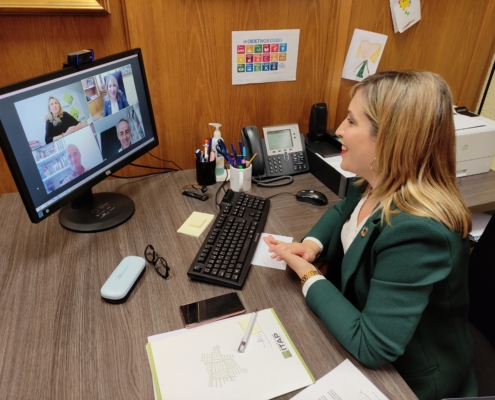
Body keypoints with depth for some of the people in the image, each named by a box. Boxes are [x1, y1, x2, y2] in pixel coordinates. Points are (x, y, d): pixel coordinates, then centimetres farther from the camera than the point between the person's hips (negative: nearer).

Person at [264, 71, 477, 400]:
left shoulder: (416, 230, -36)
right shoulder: (376, 184, -10)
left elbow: (371, 348, -32)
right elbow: (343, 211, 12)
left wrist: (309, 276, -21)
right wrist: (311, 244, -8)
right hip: (361, 312, 7)